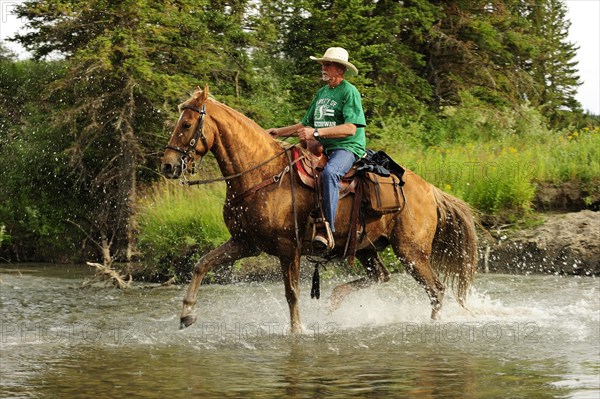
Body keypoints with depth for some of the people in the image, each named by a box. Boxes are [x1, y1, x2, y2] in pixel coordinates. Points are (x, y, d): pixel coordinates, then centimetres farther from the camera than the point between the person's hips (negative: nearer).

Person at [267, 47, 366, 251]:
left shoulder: (349, 91, -6)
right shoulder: (321, 93, 19)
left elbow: (350, 128, -18)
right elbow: (305, 125, 26)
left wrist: (316, 133, -24)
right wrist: (279, 132, 13)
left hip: (348, 148, -9)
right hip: (323, 149, 9)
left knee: (329, 172, -38)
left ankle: (327, 231, -44)